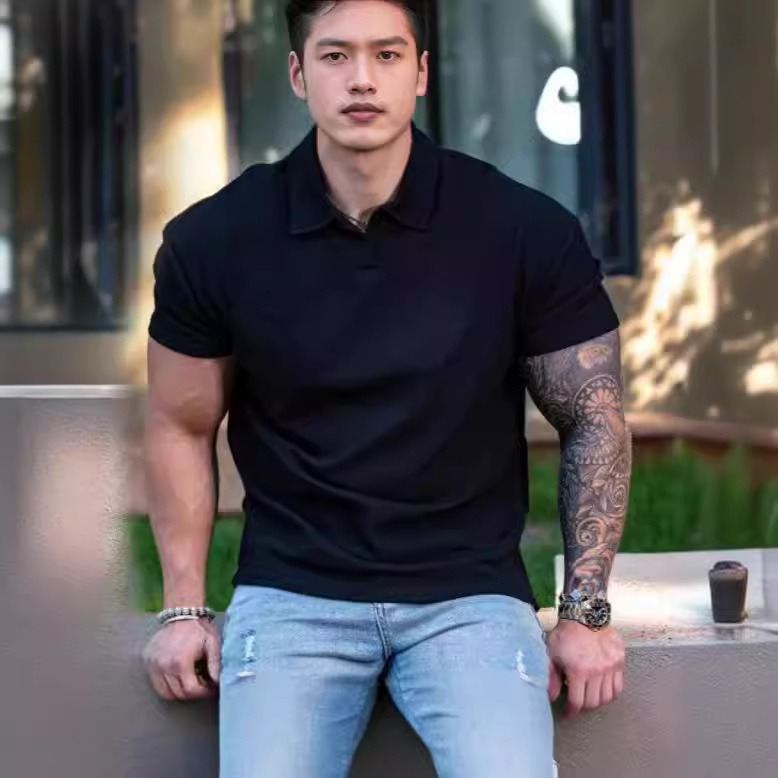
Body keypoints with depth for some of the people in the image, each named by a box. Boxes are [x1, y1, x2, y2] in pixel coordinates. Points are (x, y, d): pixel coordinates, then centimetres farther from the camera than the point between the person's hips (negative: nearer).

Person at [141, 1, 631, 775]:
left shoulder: (526, 231, -7)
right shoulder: (213, 239, -4)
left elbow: (593, 423, 3)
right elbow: (181, 426, 9)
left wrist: (586, 613, 0)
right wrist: (184, 607, 5)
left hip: (470, 591, 0)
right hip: (290, 590, 1)